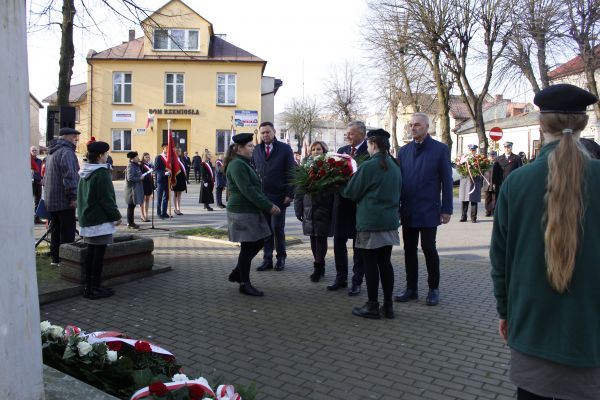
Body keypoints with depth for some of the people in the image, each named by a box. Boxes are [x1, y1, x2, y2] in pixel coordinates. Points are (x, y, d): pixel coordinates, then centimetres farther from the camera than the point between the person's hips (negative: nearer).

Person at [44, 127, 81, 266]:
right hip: (64, 200, -10)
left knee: (56, 229, 16)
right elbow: (69, 176, -23)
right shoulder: (66, 152, -14)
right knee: (67, 231, -5)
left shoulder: (51, 153, 19)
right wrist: (73, 196, -24)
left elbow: (46, 176, 27)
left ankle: (55, 258, 22)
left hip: (51, 200, 10)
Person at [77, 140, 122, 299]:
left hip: (87, 219, 9)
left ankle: (89, 286, 20)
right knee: (99, 253, -3)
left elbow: (81, 196, 19)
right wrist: (116, 215, -8)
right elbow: (106, 198, -16)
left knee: (91, 252, 14)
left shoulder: (84, 174, 12)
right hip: (101, 220, -9)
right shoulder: (102, 173, -15)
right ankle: (95, 288, 1)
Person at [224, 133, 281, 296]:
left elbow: (255, 188, 18)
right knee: (247, 247, -2)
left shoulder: (244, 164, 17)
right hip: (242, 212, -10)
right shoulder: (237, 165, -15)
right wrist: (268, 206, -19)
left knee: (259, 242, 14)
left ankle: (236, 273, 27)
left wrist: (269, 204, 7)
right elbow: (247, 190, -22)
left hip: (252, 211, 10)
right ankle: (244, 284, 10)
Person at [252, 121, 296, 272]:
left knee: (277, 228, 0)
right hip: (261, 196, 3)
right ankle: (267, 259, 14)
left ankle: (281, 258, 16)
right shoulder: (256, 150, 10)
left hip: (278, 196, -3)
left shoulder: (285, 149, 2)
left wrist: (289, 194, -9)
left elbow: (290, 173, -2)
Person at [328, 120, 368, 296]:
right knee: (338, 241, 11)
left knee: (358, 244, 5)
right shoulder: (342, 150, 12)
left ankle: (357, 281, 15)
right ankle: (341, 278, 24)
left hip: (360, 203, -6)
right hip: (341, 201, 6)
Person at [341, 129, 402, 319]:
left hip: (370, 222, -7)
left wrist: (342, 189, 16)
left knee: (370, 263, 2)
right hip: (390, 220, 7)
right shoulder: (395, 167, 8)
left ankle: (372, 306, 9)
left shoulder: (368, 166, -13)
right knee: (385, 262, 11)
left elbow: (350, 193, -5)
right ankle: (388, 306, 17)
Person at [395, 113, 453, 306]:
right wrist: (396, 205, 6)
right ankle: (411, 289, 19)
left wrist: (446, 209, -6)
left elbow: (447, 181, -3)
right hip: (407, 211, 4)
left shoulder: (440, 149, -2)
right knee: (409, 250, 8)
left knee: (429, 248, 1)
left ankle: (433, 289, 16)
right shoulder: (404, 150, 10)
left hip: (428, 210, -4)